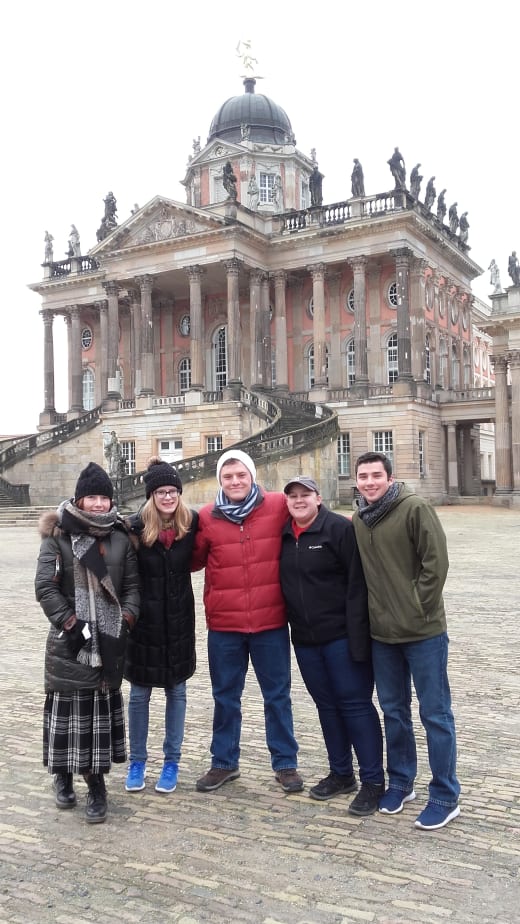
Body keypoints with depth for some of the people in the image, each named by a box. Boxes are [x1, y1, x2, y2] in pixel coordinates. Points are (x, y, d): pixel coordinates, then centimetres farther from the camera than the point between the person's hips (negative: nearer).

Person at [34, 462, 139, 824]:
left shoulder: (121, 538, 6)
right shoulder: (58, 536, -1)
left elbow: (133, 586, 6)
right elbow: (45, 587, -7)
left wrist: (124, 622, -7)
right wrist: (72, 624, -13)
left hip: (109, 640, 2)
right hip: (69, 641, -2)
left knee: (103, 708, 5)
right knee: (66, 709, 5)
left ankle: (96, 782, 18)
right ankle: (64, 775, 26)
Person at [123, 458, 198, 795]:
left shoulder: (192, 522, -9)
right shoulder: (135, 526, -13)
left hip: (179, 620, 1)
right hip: (145, 620, -1)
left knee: (176, 691, 12)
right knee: (139, 693, 11)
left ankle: (172, 763, 27)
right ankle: (137, 761, 29)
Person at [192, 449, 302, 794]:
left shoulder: (278, 505, -7)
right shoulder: (207, 516, -3)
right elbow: (193, 559, 7)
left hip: (271, 622, -1)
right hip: (223, 624, 1)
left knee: (278, 695, 13)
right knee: (225, 697, 16)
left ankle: (286, 763, 30)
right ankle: (224, 762, 34)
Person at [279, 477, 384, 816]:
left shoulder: (340, 528, -10)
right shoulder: (283, 535, 8)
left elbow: (358, 583, -15)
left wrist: (358, 635, -19)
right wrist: (293, 624, 9)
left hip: (341, 635, -6)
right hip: (304, 638, 6)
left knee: (355, 704, -1)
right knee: (327, 704, 15)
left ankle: (373, 781, 11)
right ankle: (341, 774, 29)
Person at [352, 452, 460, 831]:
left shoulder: (415, 508, -12)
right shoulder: (359, 520, 6)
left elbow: (437, 562, -14)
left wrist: (419, 608, -13)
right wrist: (375, 611, 7)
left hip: (423, 631, -6)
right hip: (382, 633, 6)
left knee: (435, 713, 5)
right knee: (394, 711, 17)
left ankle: (446, 797, 18)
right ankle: (401, 782, 34)